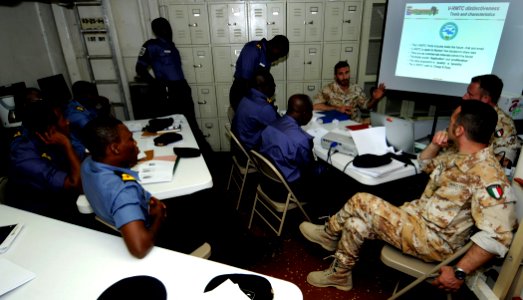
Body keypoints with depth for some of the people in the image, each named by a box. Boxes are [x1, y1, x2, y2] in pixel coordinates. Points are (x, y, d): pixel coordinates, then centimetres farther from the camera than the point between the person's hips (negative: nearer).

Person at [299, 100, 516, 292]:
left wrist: (460, 272, -29)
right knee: (358, 221, 1)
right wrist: (434, 145, 2)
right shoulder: (461, 157, 6)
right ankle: (339, 273, 15)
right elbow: (425, 163, 24)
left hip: (433, 241, -9)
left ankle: (330, 233, 10)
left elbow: (498, 236, -29)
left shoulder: (487, 175, -24)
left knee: (361, 202, -14)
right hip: (418, 217, 9)